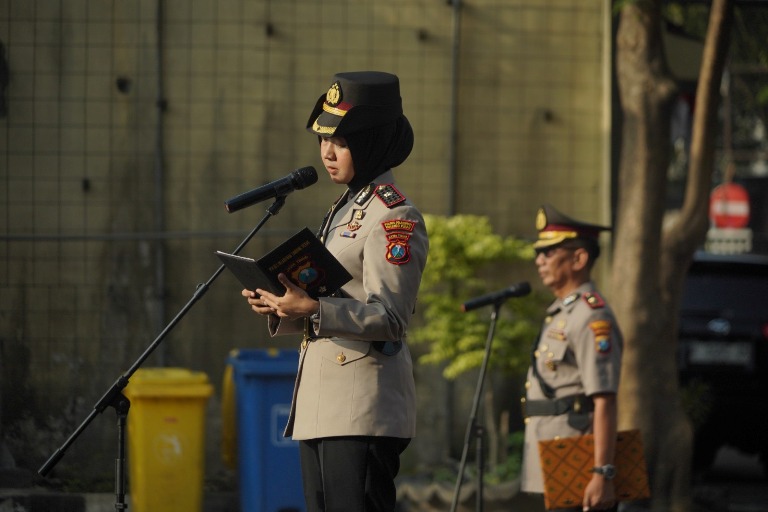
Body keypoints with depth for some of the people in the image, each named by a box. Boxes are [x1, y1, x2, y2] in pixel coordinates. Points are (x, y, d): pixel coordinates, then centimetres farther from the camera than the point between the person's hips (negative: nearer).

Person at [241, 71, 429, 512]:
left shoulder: (395, 218, -10)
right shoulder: (344, 210, 19)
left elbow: (389, 317, -17)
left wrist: (313, 309, -28)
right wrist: (283, 311, 5)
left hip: (365, 409, -10)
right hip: (320, 407, 10)